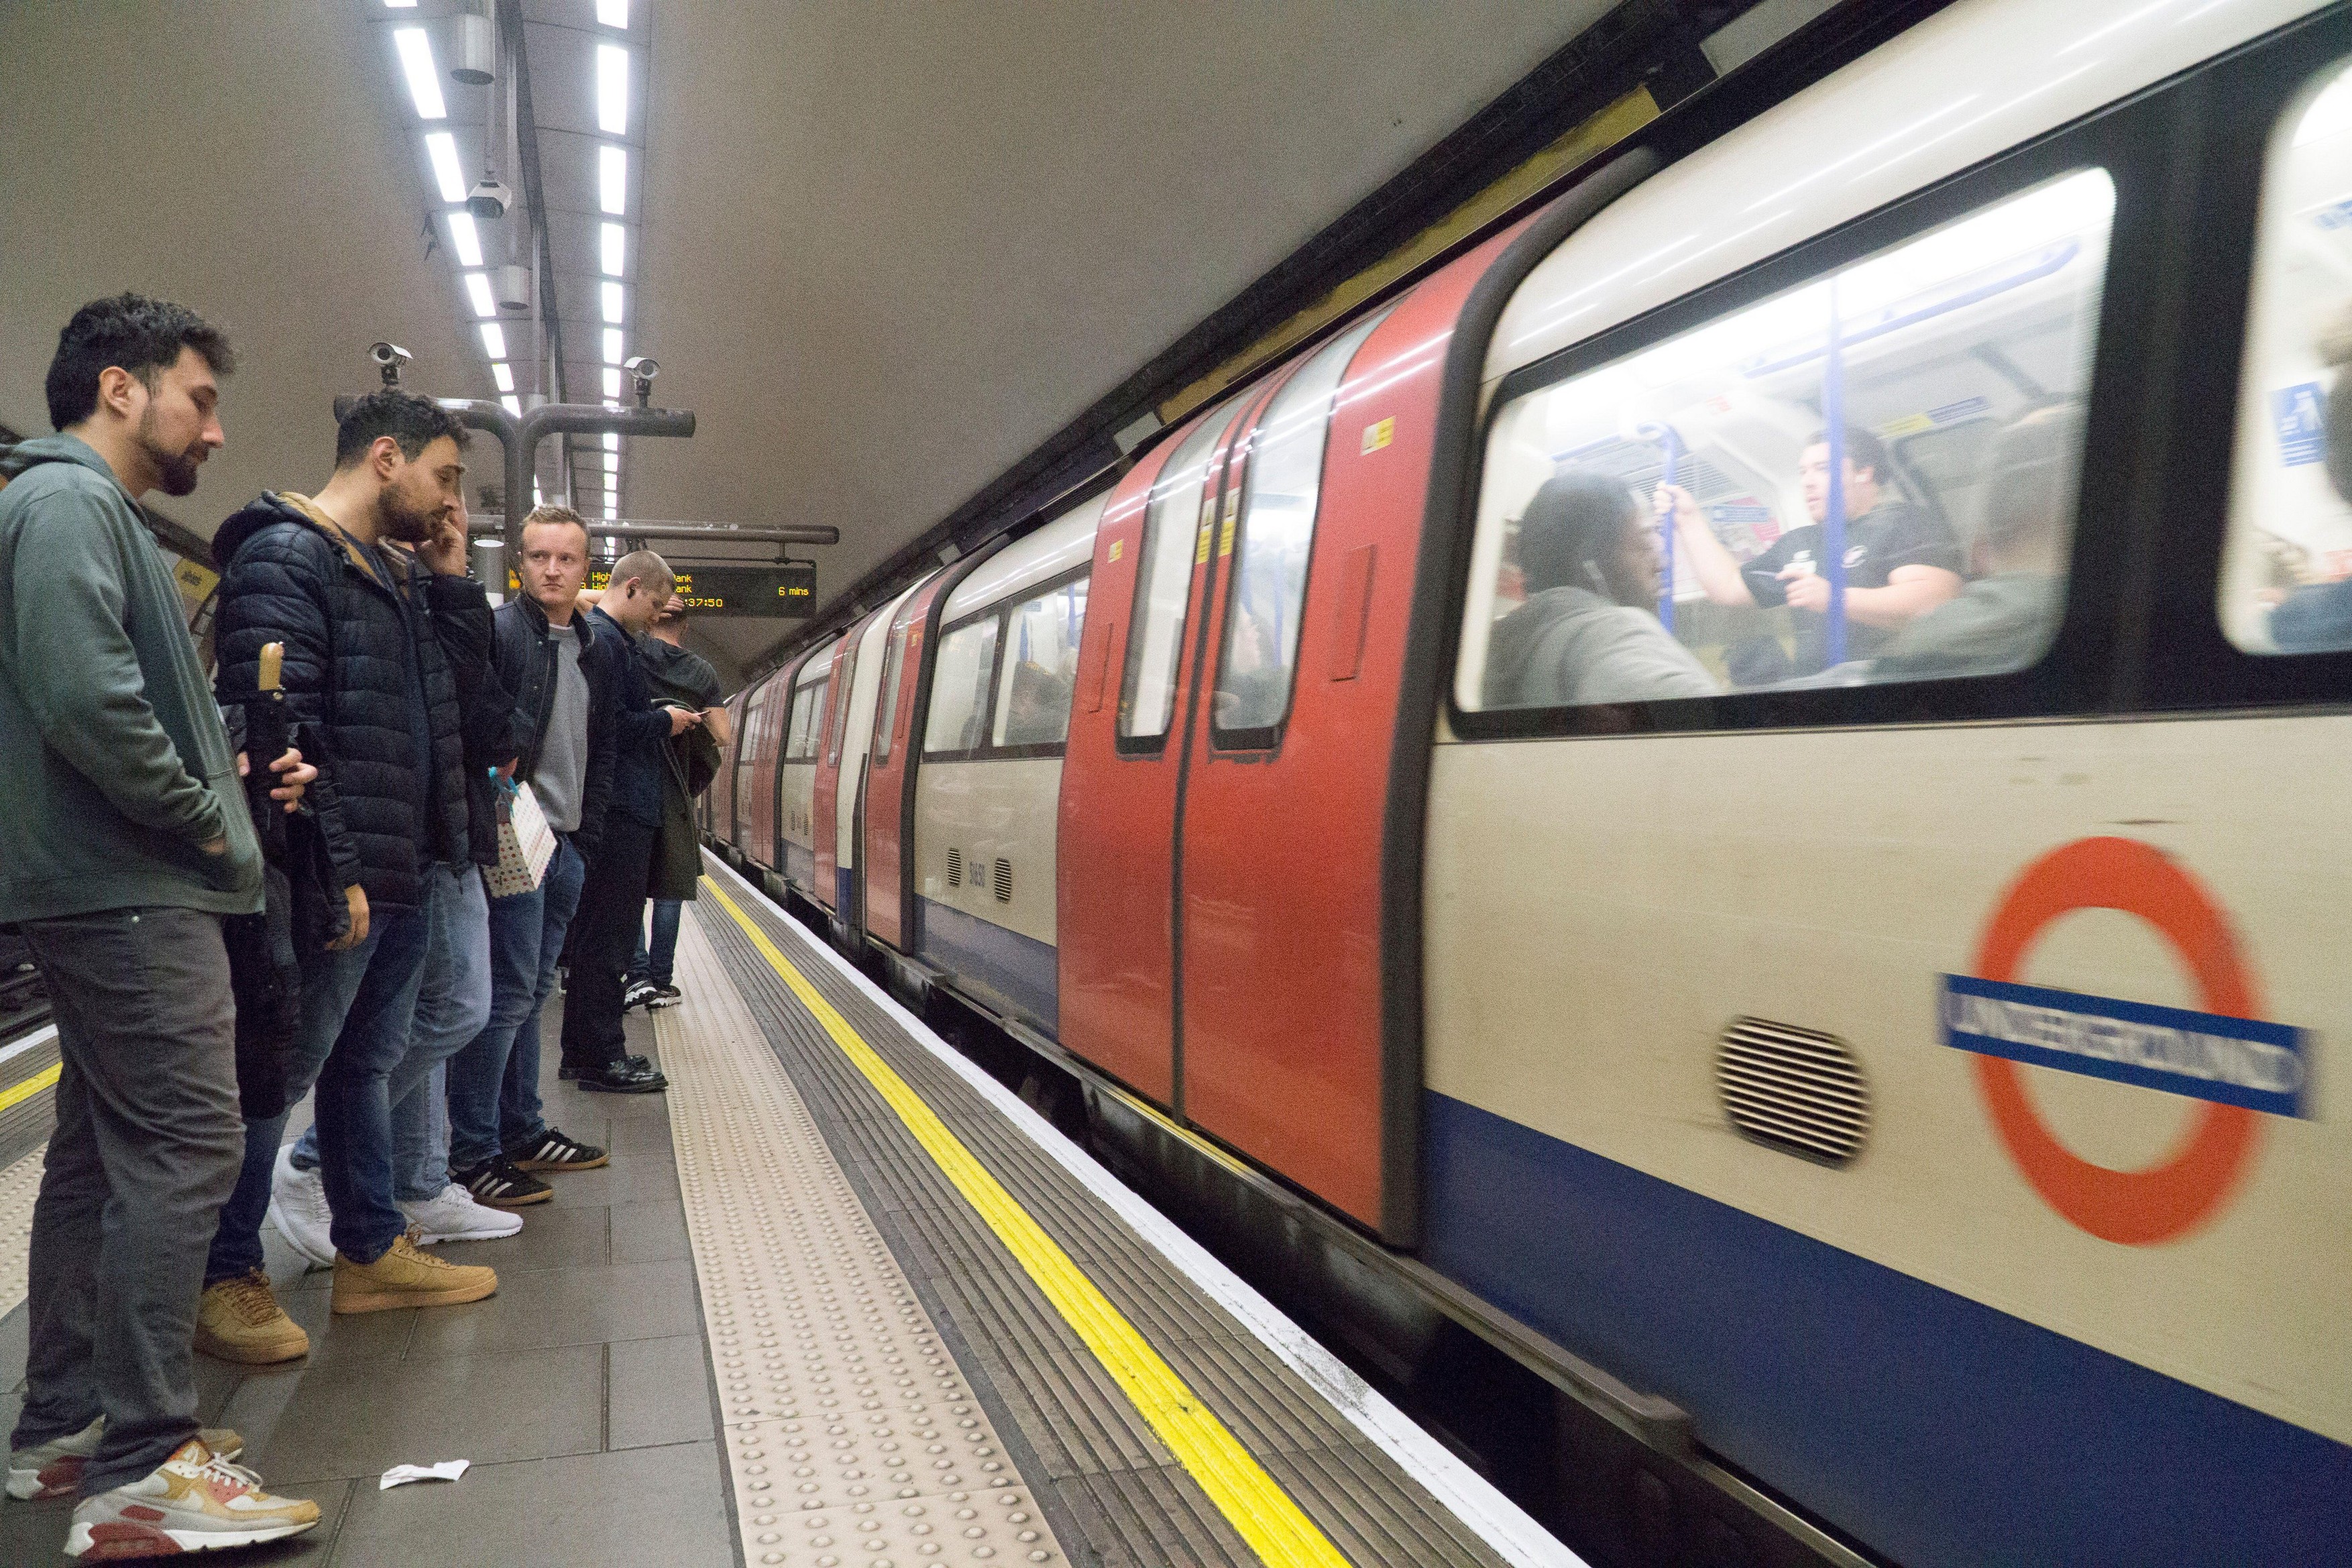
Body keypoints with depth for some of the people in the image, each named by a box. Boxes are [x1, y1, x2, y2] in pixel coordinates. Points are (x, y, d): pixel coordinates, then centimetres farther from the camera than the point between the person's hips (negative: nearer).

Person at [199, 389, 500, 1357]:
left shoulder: (396, 576, 17)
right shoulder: (283, 557, -12)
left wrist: (449, 574, 9)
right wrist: (332, 870, -22)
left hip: (404, 875, 9)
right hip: (335, 884, -9)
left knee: (369, 1061, 17)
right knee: (278, 1075, 2)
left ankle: (371, 1252, 30)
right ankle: (227, 1280, 16)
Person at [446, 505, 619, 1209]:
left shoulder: (599, 649, 14)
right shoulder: (497, 632, -10)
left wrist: (586, 835, 13)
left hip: (566, 846, 7)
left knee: (530, 991, 14)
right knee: (508, 993, -7)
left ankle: (521, 1132, 23)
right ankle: (473, 1156, 1)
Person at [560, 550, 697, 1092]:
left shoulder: (608, 638, 19)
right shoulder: (605, 641, -14)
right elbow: (610, 727, -22)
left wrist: (663, 721, 10)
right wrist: (665, 721, -8)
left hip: (618, 810, 11)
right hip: (619, 810, -11)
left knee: (599, 934, 15)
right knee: (607, 938, -4)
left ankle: (586, 1051, 24)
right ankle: (601, 1059, 3)